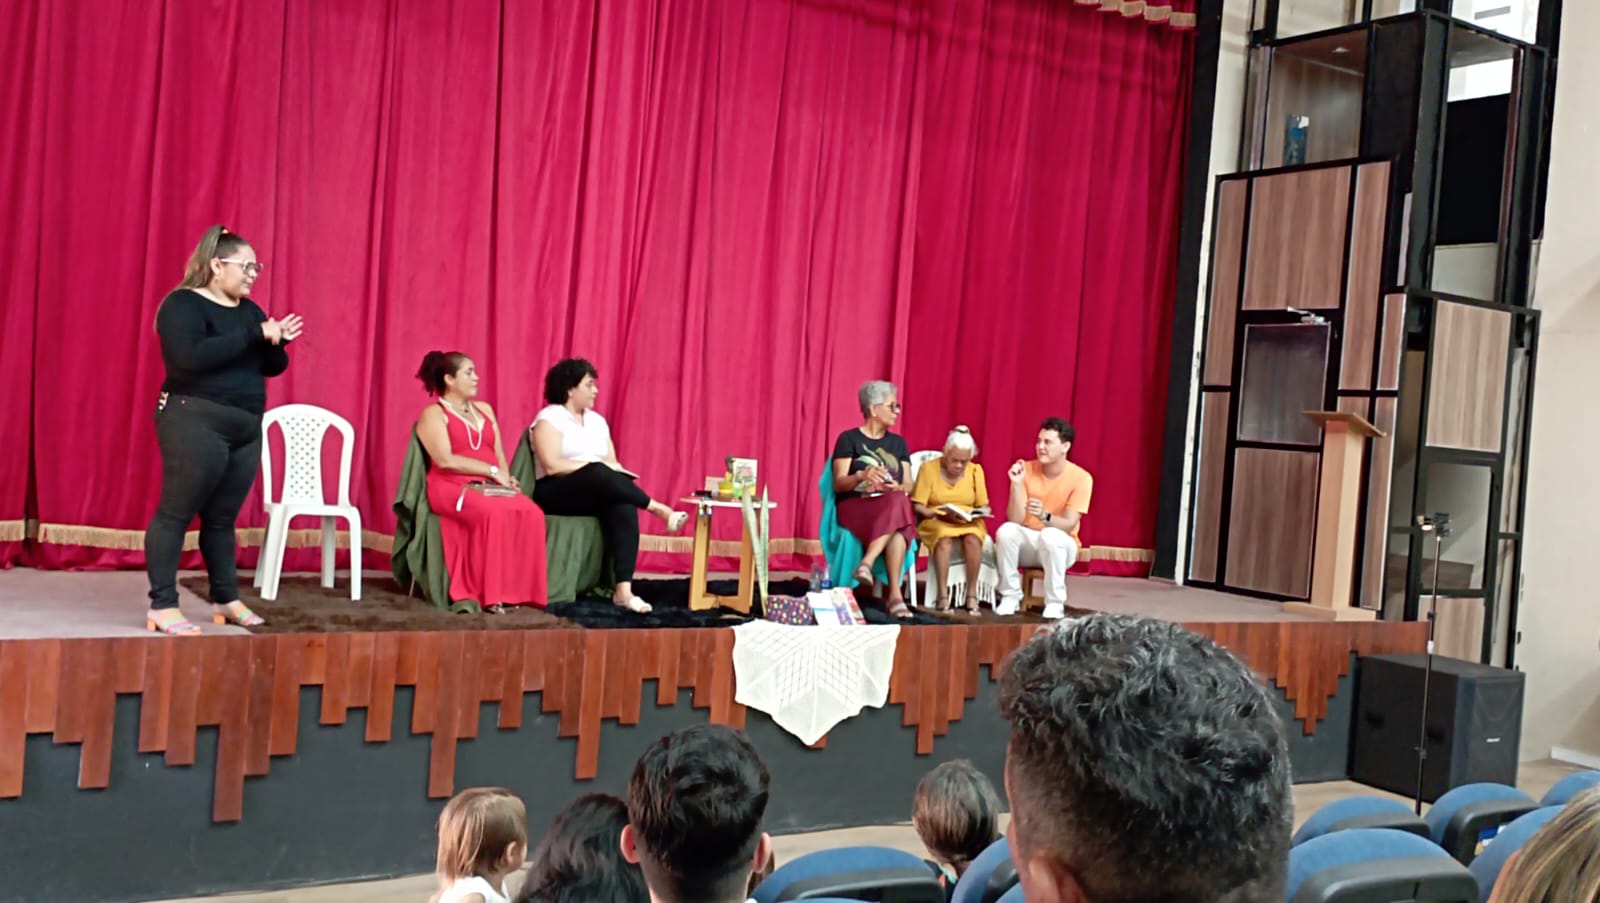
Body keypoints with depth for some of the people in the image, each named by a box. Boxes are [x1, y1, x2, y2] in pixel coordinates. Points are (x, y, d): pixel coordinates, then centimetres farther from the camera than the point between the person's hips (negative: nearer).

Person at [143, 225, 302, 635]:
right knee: (175, 513, -5)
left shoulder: (248, 309, 15)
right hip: (195, 424, -7)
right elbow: (191, 358, -24)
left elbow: (273, 367, 15)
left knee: (222, 517, 11)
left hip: (246, 429, 7)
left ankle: (226, 600, 17)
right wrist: (254, 334, -23)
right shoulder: (182, 304, -7)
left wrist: (277, 342, -7)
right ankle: (162, 605, -2)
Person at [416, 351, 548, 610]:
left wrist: (505, 478, -4)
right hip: (452, 486, -6)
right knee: (494, 513, -37)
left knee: (530, 512, -26)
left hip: (491, 487, 6)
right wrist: (492, 471, -14)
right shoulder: (433, 414, 1)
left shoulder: (484, 409, 23)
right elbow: (445, 460, -12)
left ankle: (518, 589, -24)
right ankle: (490, 593, -31)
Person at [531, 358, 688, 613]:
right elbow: (552, 466, -15)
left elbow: (613, 464, 13)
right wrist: (598, 465, -17)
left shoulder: (597, 420, 19)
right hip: (556, 493, -5)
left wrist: (615, 470, -11)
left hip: (596, 493, 6)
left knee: (624, 504, -31)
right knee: (598, 474, -38)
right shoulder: (549, 418, -2)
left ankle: (624, 590, -42)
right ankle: (659, 509, -26)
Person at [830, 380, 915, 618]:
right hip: (854, 507, -4)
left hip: (893, 504, 4)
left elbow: (908, 486, 13)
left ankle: (867, 563, -44)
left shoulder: (898, 443, 20)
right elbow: (839, 484, -2)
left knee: (899, 503, -35)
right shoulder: (849, 439, 6)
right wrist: (862, 476, -22)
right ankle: (895, 594, -44)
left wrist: (897, 488, -11)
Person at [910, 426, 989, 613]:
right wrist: (940, 514, -22)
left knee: (972, 539, -33)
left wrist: (974, 515, -17)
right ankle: (943, 596, -36)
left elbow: (984, 506, 5)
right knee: (945, 538, -37)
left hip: (969, 523, 2)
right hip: (935, 522, -2)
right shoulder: (928, 468, -3)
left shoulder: (976, 470, 4)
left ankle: (972, 595, -26)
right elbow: (918, 506, -7)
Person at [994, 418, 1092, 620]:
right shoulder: (1027, 469, -7)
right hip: (1028, 540, 2)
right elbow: (1016, 520, -14)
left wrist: (1045, 516, -41)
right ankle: (1010, 597, -14)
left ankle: (1055, 603, -22)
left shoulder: (1081, 478, -14)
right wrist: (1016, 484, -27)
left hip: (1061, 545, -2)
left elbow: (1069, 525, -20)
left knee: (1050, 535, -37)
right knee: (1006, 530, -30)